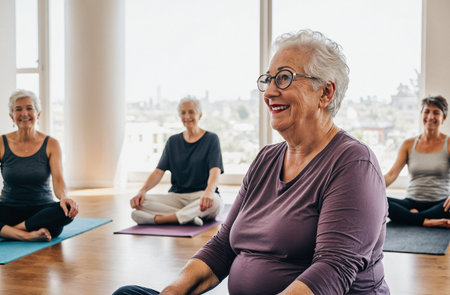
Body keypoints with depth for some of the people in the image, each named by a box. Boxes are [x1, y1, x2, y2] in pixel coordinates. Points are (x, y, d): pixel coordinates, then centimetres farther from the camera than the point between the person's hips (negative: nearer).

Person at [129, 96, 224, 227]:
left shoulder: (211, 139, 3)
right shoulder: (173, 141, 14)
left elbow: (215, 171, -12)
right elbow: (159, 171, 5)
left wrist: (209, 192, -35)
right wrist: (142, 190, -16)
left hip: (200, 195, -3)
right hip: (176, 196, 3)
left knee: (215, 202, -40)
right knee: (142, 202, -24)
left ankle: (158, 219, -37)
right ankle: (189, 216, -34)